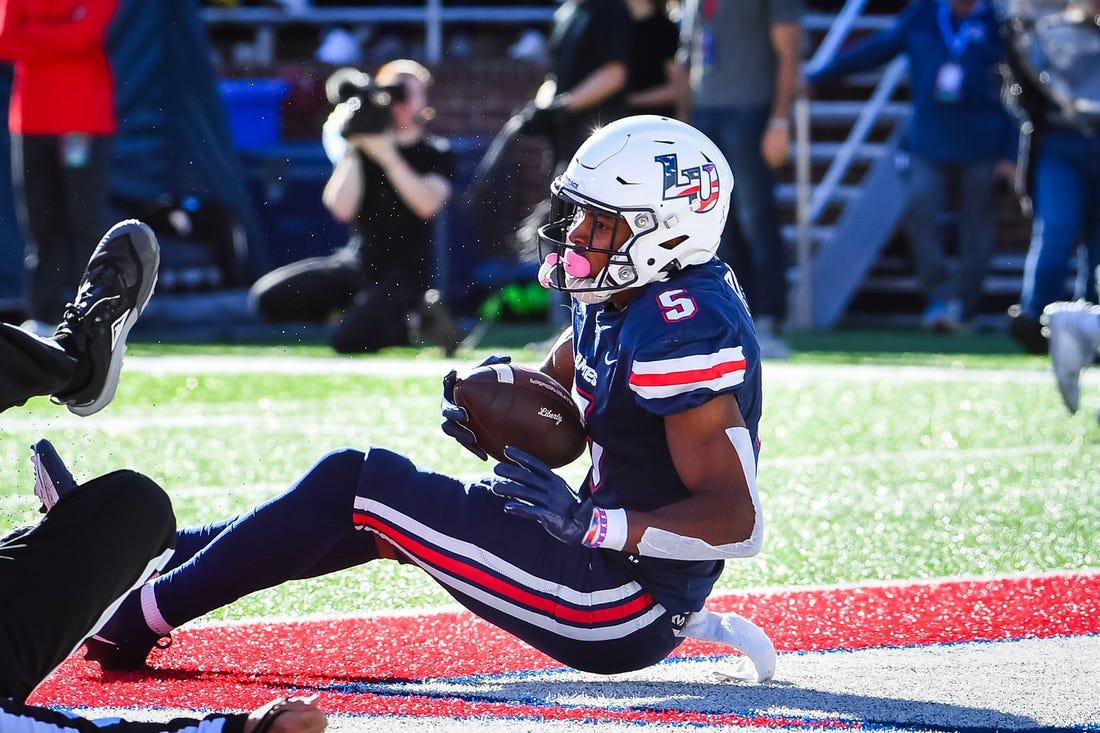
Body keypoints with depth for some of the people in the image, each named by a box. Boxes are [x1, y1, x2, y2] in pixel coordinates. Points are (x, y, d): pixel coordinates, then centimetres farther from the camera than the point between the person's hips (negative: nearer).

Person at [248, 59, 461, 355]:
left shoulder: (437, 153, -1)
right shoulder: (365, 148, 6)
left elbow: (428, 205, -21)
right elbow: (342, 208, -7)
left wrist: (389, 157, -24)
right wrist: (352, 151, -14)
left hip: (405, 273, -5)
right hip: (355, 263, 5)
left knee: (348, 340, -29)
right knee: (267, 297, -9)